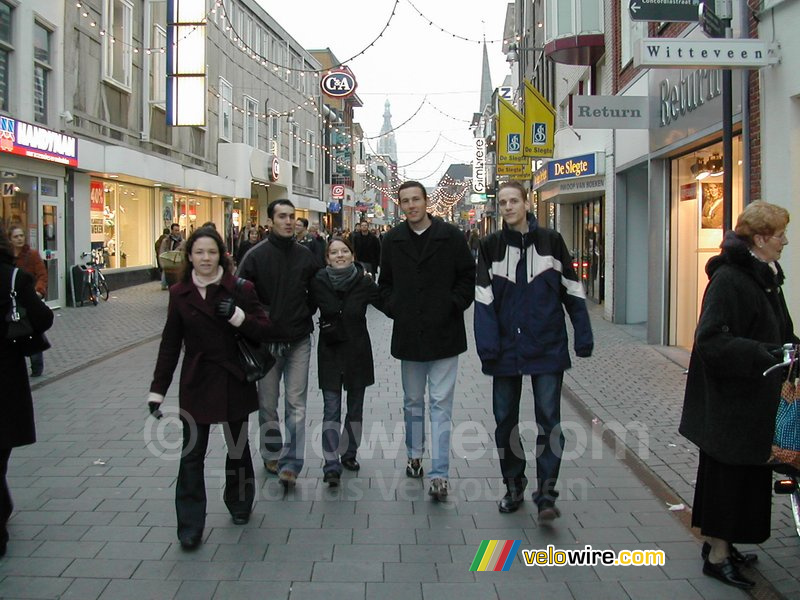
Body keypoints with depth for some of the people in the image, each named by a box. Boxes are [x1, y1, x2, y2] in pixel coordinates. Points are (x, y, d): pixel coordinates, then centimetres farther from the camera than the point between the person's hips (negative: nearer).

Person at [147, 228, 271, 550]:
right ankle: (190, 527, 7)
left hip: (234, 381, 0)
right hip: (196, 383, 1)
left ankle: (239, 503, 37)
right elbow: (170, 344, 4)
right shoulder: (180, 293, 0)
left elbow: (263, 329, -7)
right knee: (192, 454, -1)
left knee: (238, 447, 15)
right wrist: (157, 390, 2)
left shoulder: (240, 288, -6)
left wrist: (237, 316, -24)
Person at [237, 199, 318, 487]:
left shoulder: (305, 255, 3)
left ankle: (291, 463, 2)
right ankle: (272, 455, 27)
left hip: (299, 341, 1)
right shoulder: (256, 256, -6)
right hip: (267, 341, -1)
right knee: (268, 404, 10)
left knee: (296, 404, -1)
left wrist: (306, 313, 5)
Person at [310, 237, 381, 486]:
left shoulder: (363, 282, -7)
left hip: (358, 351, 1)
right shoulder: (319, 282, -6)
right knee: (331, 409, -4)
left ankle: (349, 454, 29)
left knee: (355, 407, 12)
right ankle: (331, 466, -4)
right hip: (329, 351, -1)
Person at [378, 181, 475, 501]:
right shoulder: (393, 240, 5)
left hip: (443, 333, -3)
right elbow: (385, 281, 16)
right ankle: (414, 455, 36)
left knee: (440, 404, -3)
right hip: (408, 334, 3)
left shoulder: (450, 236, -4)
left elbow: (469, 277, 1)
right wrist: (392, 307, 1)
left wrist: (454, 306, -10)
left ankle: (439, 473, -1)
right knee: (413, 401, 17)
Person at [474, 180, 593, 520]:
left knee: (549, 419, -2)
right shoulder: (490, 247, 3)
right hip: (507, 348, 2)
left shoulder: (550, 241, 1)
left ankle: (546, 494, 5)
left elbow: (572, 291, 4)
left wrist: (583, 336, -1)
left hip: (548, 348, -2)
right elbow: (484, 299, -3)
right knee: (505, 419, 9)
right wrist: (487, 346, -12)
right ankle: (513, 486, 25)